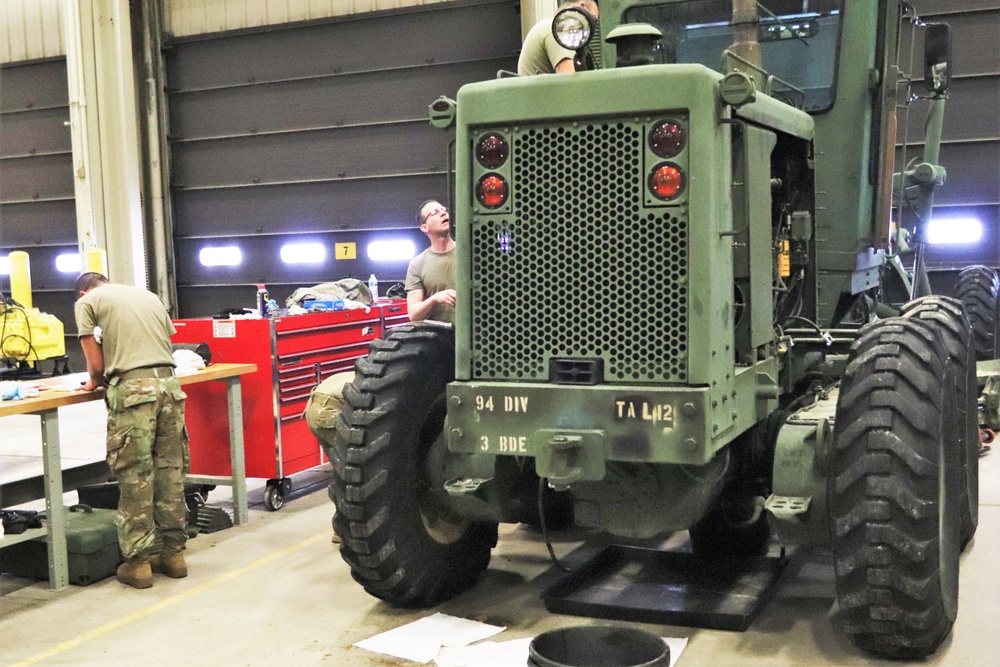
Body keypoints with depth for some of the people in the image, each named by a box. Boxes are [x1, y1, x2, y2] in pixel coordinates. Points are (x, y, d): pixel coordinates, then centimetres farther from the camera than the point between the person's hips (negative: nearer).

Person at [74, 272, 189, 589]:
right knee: (170, 472, 11)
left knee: (135, 477, 1)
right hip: (168, 383, 5)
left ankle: (138, 563, 7)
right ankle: (174, 553, 18)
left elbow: (97, 364, 5)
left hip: (132, 390, -5)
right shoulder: (148, 295, 23)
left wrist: (95, 383, 27)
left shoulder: (87, 302, 10)